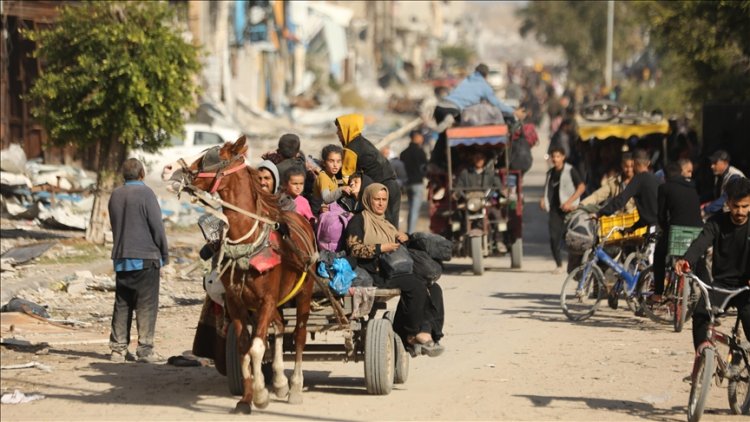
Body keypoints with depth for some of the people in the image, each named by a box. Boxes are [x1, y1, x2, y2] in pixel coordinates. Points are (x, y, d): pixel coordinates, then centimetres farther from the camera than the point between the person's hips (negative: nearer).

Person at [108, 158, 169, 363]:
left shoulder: (115, 195, 9)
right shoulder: (145, 193, -11)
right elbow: (157, 226, -11)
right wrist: (164, 253, -1)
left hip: (121, 258, 6)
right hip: (145, 257, -6)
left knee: (122, 304, 10)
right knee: (146, 304, -2)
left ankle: (118, 348, 10)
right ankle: (145, 348, -5)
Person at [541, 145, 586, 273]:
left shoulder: (570, 171, -4)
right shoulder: (550, 173, 14)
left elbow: (581, 187, -6)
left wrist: (569, 202, -14)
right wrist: (544, 200, 7)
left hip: (568, 209, -5)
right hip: (555, 209, 5)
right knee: (554, 237, -5)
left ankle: (572, 266, 5)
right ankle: (558, 265, 7)